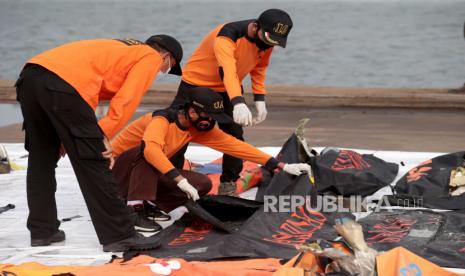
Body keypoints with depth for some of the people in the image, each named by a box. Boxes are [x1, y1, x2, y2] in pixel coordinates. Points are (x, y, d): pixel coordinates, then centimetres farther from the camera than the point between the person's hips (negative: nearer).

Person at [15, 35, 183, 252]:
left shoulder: (120, 49, 36)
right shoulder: (151, 56, 13)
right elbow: (126, 100, -1)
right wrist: (104, 135, -1)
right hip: (63, 85, -8)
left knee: (41, 159, 20)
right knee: (93, 164, -2)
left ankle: (42, 231, 24)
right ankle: (118, 235, 2)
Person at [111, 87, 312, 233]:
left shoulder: (198, 129, -5)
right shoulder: (163, 120, -28)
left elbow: (235, 146, -6)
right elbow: (150, 147, -49)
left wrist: (281, 166, -10)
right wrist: (180, 179, -52)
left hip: (150, 175, 7)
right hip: (117, 169, -7)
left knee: (203, 184, -9)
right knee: (145, 151, -39)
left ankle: (150, 206, 0)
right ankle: (135, 211, -34)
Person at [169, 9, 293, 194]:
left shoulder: (267, 41, -13)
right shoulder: (227, 36, -37)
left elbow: (258, 67, 6)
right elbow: (227, 70, -52)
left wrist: (259, 99, -6)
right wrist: (238, 103, -66)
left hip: (229, 90, 6)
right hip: (196, 84, -6)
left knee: (234, 136, -3)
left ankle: (228, 185, 6)